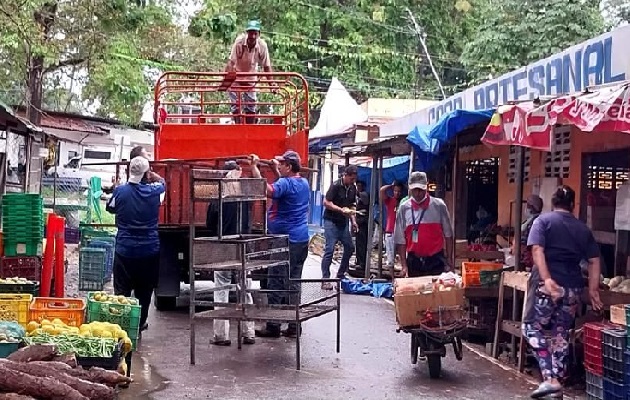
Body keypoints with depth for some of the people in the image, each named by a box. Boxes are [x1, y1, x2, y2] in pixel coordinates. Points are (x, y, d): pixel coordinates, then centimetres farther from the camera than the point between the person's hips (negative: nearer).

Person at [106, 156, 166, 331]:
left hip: (125, 250, -1)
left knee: (121, 291, 8)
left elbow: (110, 208, 13)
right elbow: (162, 182, 18)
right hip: (149, 250, 1)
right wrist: (150, 174, 15)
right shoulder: (153, 191, -7)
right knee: (144, 291, 13)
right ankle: (140, 324, 21)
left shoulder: (120, 191, -9)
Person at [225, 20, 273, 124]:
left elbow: (266, 66, -12)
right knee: (235, 104, -9)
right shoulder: (239, 41, -28)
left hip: (250, 79, 2)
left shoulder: (262, 45, -22)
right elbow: (231, 62, -31)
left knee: (251, 106, 5)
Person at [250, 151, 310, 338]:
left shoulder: (286, 183, -14)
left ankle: (273, 326, 3)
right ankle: (294, 326, 15)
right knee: (293, 283, 12)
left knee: (276, 283, -2)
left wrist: (255, 167, -25)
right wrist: (275, 170, 23)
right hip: (301, 240, 9)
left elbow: (267, 191, -33)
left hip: (285, 241, -9)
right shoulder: (303, 184, 13)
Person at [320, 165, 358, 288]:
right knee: (330, 249, -10)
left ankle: (340, 275, 25)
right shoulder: (336, 186, -14)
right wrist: (341, 210, -22)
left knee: (350, 247, 11)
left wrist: (353, 220, 8)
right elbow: (326, 202, -17)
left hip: (343, 222, 8)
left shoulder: (353, 188, 7)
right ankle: (325, 279, -6)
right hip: (331, 221, -8)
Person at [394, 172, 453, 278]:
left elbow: (448, 235, 4)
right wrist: (404, 265, -2)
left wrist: (449, 261, 1)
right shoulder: (404, 208, 1)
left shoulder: (438, 205, -2)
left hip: (436, 261, -1)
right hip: (414, 262, 1)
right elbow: (400, 239, 2)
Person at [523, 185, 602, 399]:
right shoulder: (583, 228, 14)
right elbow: (594, 261, 10)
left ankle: (550, 379, -9)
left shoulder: (543, 220, 1)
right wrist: (593, 289, 11)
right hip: (573, 287, 4)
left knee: (532, 327, 4)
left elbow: (537, 250, -14)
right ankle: (557, 383, 14)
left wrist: (546, 279, -21)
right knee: (561, 333, 12)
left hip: (548, 284, -4)